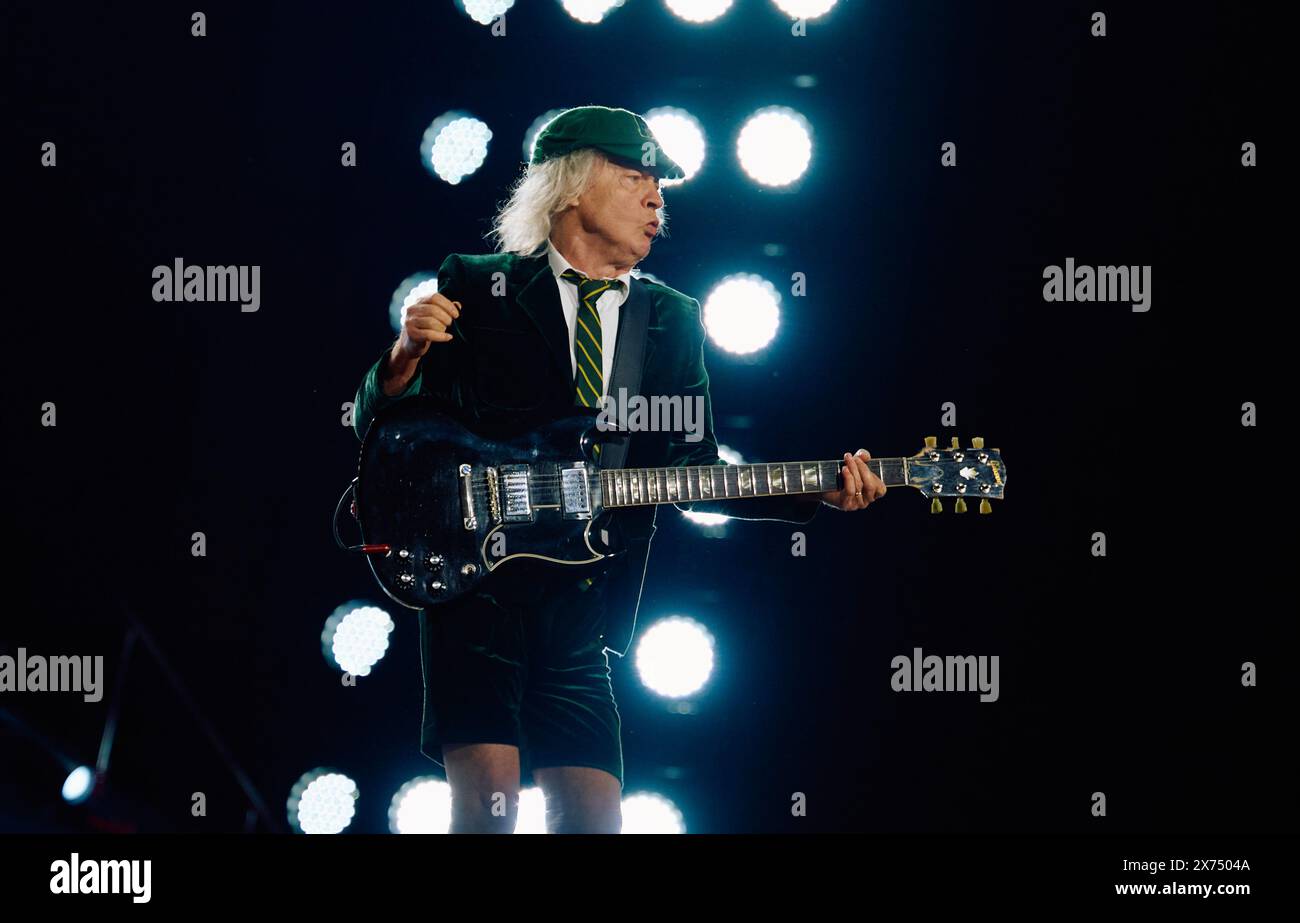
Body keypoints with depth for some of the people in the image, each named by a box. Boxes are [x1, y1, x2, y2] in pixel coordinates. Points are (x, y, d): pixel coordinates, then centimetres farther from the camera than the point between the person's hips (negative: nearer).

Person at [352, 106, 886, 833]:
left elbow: (693, 468, 9)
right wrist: (405, 359, -18)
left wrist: (819, 494, -5)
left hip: (583, 605, 4)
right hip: (475, 579, -4)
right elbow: (377, 429, 4)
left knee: (594, 814, 1)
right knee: (489, 800, -16)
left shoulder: (672, 322, 16)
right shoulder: (475, 287, 5)